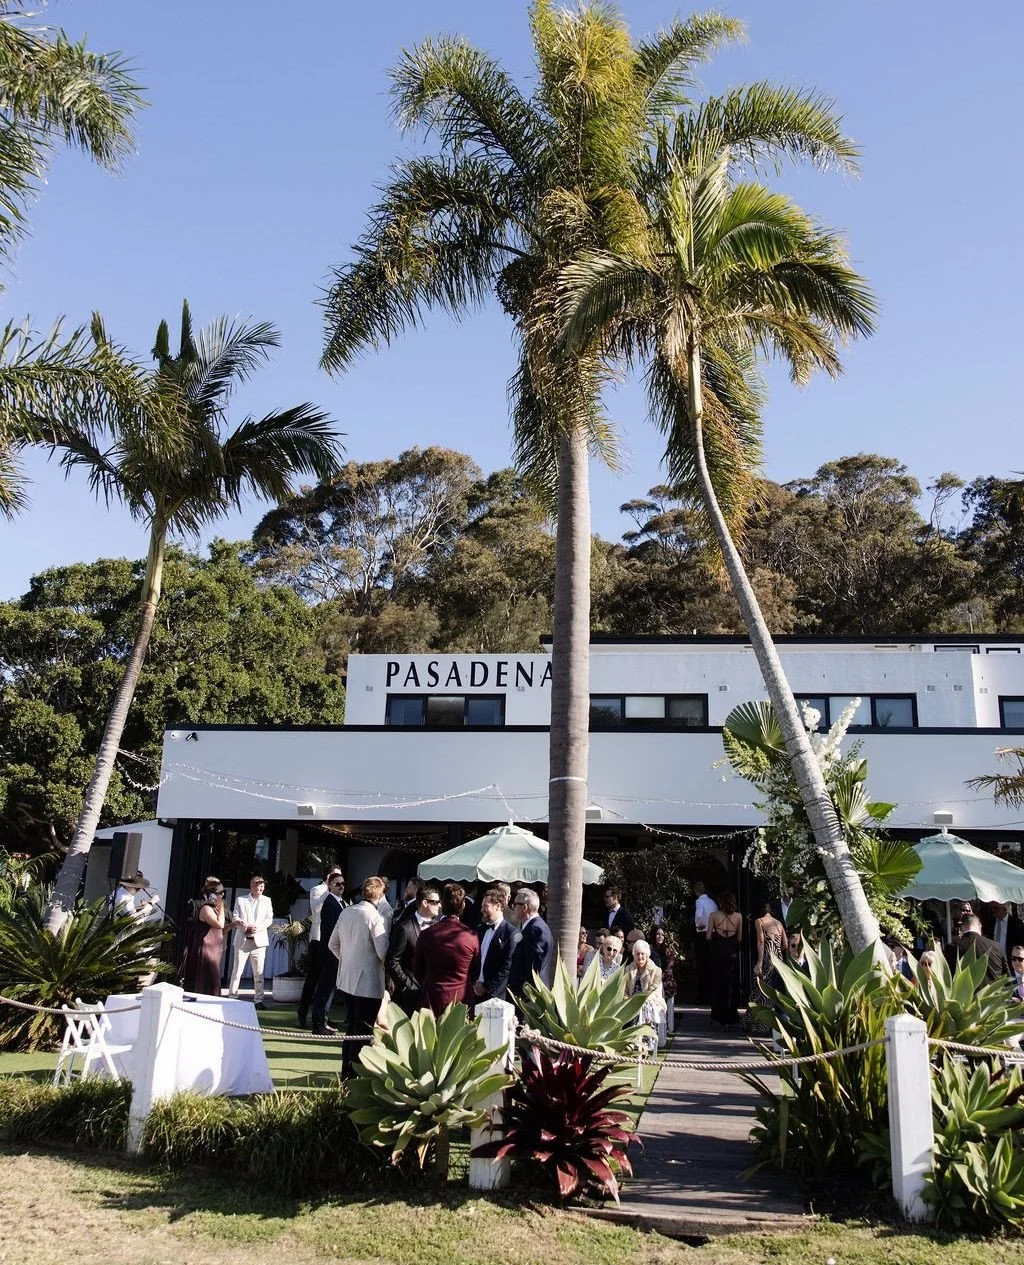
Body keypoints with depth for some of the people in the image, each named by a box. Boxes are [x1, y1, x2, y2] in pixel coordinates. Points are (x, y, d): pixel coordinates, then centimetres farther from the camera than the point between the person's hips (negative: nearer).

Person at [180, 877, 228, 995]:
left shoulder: (212, 908, 15)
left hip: (213, 952, 10)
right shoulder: (205, 908, -14)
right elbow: (219, 924, -23)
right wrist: (221, 907, -13)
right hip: (206, 951, -10)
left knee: (212, 983, 11)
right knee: (206, 983, -7)